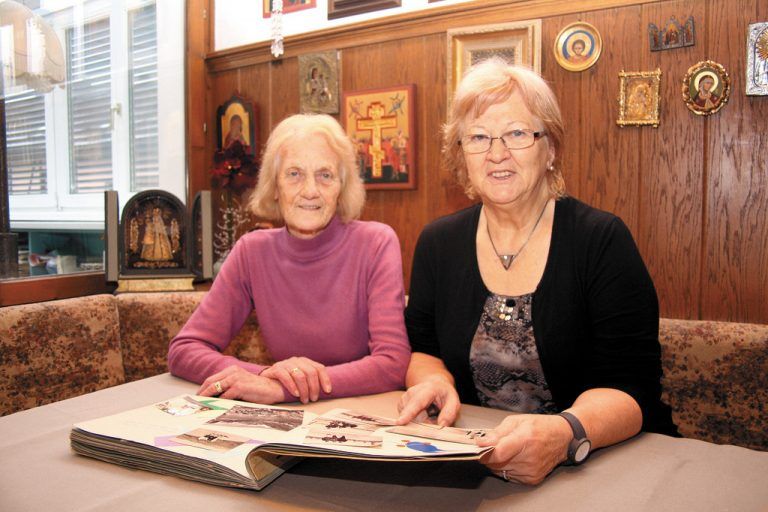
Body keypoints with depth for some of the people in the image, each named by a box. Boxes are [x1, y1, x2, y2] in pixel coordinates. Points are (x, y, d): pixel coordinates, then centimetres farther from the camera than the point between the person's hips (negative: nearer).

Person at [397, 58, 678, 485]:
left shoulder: (603, 239, -8)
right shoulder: (439, 243, 3)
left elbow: (630, 386, -13)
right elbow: (423, 349, 10)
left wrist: (564, 433, -32)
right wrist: (435, 381, -12)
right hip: (472, 463, 2)